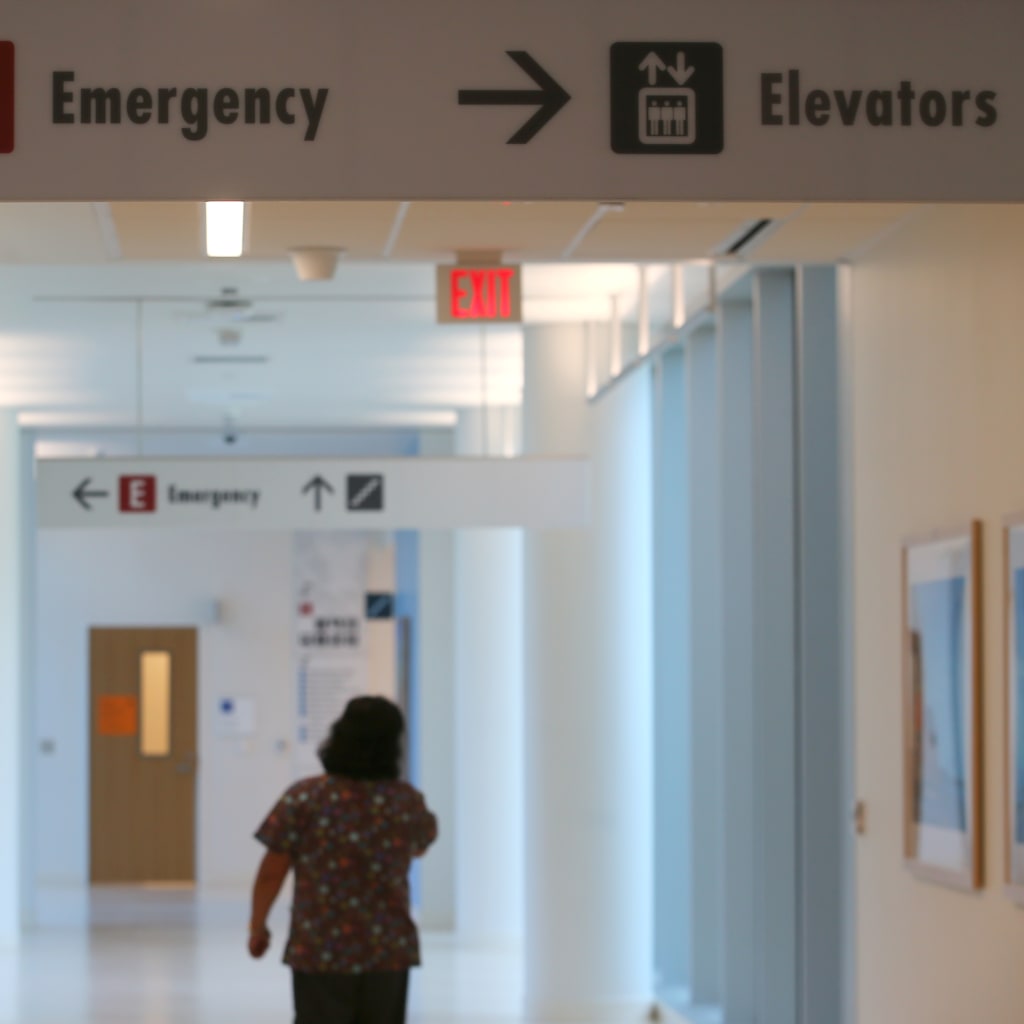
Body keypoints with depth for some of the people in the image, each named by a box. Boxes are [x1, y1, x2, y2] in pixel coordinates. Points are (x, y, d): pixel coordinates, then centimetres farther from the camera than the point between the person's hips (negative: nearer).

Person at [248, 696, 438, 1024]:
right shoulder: (408, 802, -3)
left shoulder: (303, 799, -9)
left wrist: (257, 926, 8)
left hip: (319, 954, -2)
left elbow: (271, 873, -7)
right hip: (388, 951, 2)